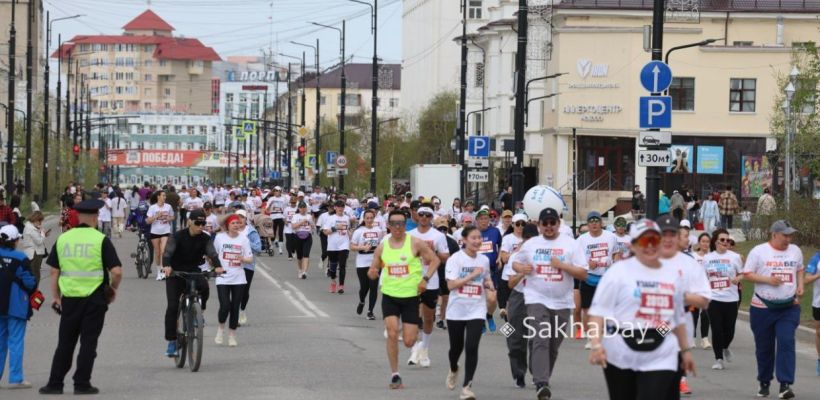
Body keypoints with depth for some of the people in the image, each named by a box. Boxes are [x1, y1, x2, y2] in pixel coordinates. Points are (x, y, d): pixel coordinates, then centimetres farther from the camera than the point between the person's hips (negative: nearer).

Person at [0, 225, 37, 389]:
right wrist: (34, 283, 9)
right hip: (15, 306, -5)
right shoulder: (20, 259, -15)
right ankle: (15, 379, -1)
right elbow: (29, 282, -13)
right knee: (16, 342, 0)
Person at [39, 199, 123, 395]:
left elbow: (54, 271, 6)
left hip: (69, 298, 3)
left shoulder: (63, 238, 4)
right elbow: (116, 271, -12)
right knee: (88, 342, 4)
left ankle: (55, 383, 11)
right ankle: (82, 383, 4)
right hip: (94, 298, -3)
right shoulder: (101, 240, -7)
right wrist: (113, 289, 6)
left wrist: (55, 296, 13)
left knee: (65, 342, 11)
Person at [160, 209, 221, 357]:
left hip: (194, 272, 2)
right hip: (175, 274, -2)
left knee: (204, 287, -31)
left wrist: (217, 266, -39)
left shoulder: (205, 238, -5)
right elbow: (168, 252, -24)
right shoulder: (178, 236, -13)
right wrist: (166, 265, -46)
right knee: (172, 306, -11)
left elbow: (212, 253, -17)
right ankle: (172, 342, -2)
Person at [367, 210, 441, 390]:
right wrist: (372, 273, -15)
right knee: (392, 334, -15)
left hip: (411, 296, -1)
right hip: (389, 295, 2)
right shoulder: (382, 247, 2)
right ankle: (395, 375, -3)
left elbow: (435, 260, 0)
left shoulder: (415, 243, -6)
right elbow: (373, 271, 10)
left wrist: (425, 278, -14)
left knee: (409, 342, -1)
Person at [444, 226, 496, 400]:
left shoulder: (484, 260, 6)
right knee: (456, 346, 14)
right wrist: (471, 276, -19)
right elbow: (451, 284, -16)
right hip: (456, 310, -2)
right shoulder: (455, 259, -8)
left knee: (472, 348, -13)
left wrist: (491, 288, 4)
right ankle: (453, 370, 47)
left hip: (476, 311, 2)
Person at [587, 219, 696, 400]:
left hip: (661, 356, 2)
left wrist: (685, 350, 20)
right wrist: (596, 344, -22)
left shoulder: (673, 275, 12)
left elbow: (679, 318, 21)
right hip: (622, 355, -2)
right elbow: (599, 311, -10)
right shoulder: (619, 271, -4)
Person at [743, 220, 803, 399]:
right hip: (762, 308, -2)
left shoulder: (795, 251, 7)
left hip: (789, 308, 2)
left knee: (786, 343, -14)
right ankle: (764, 382, 26)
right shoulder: (759, 251, -6)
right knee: (764, 347, 8)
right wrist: (768, 280, -18)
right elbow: (747, 274, -6)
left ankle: (785, 384, -17)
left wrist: (800, 285, 5)